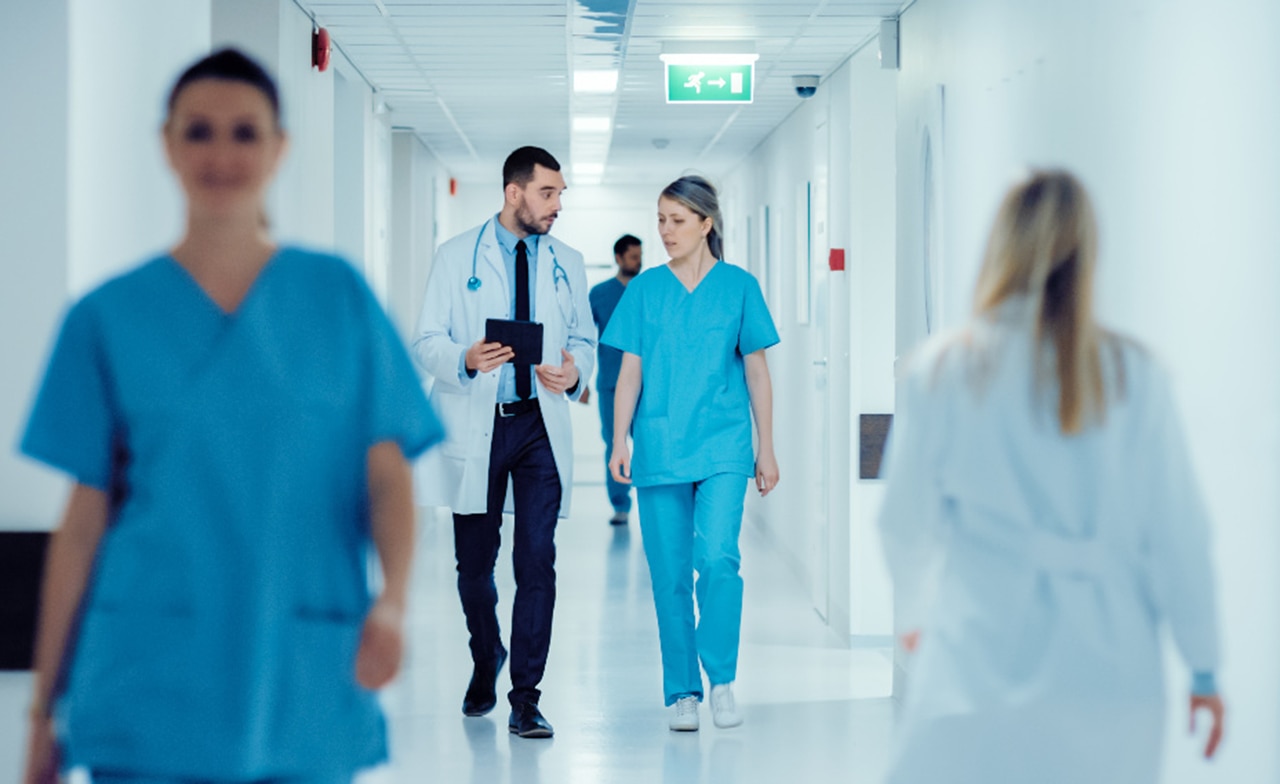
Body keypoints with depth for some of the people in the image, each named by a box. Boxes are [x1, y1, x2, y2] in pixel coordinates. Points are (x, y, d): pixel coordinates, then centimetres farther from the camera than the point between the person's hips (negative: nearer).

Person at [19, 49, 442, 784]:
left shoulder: (339, 296, 6)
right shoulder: (110, 317, 4)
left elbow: (388, 471, 1)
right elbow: (85, 519, 6)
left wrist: (394, 598, -18)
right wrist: (45, 706, 6)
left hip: (304, 697, 1)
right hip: (151, 698, -1)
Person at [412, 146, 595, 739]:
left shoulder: (567, 262, 10)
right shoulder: (457, 257, 2)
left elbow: (584, 337, 14)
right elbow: (427, 341, -1)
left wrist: (574, 371, -9)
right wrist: (466, 360, -23)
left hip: (541, 426, 1)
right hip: (476, 426, -1)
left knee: (537, 562, -7)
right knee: (474, 562, 8)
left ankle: (525, 700, -2)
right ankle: (486, 662, 35)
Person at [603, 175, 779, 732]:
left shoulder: (738, 286, 3)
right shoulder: (645, 289, 6)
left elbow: (756, 371, 6)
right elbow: (630, 371, 6)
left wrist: (767, 450, 5)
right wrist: (619, 442, -2)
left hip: (722, 445, -2)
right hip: (659, 447, 2)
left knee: (717, 556, -18)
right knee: (669, 573, 3)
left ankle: (722, 679, -4)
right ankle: (682, 692, 13)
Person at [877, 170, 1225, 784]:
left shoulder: (941, 371, -2)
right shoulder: (1133, 376, -1)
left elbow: (905, 520, 7)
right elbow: (1177, 530, 0)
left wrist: (914, 612, 27)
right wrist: (1203, 666, 9)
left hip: (980, 660, -1)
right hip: (1110, 671, 1)